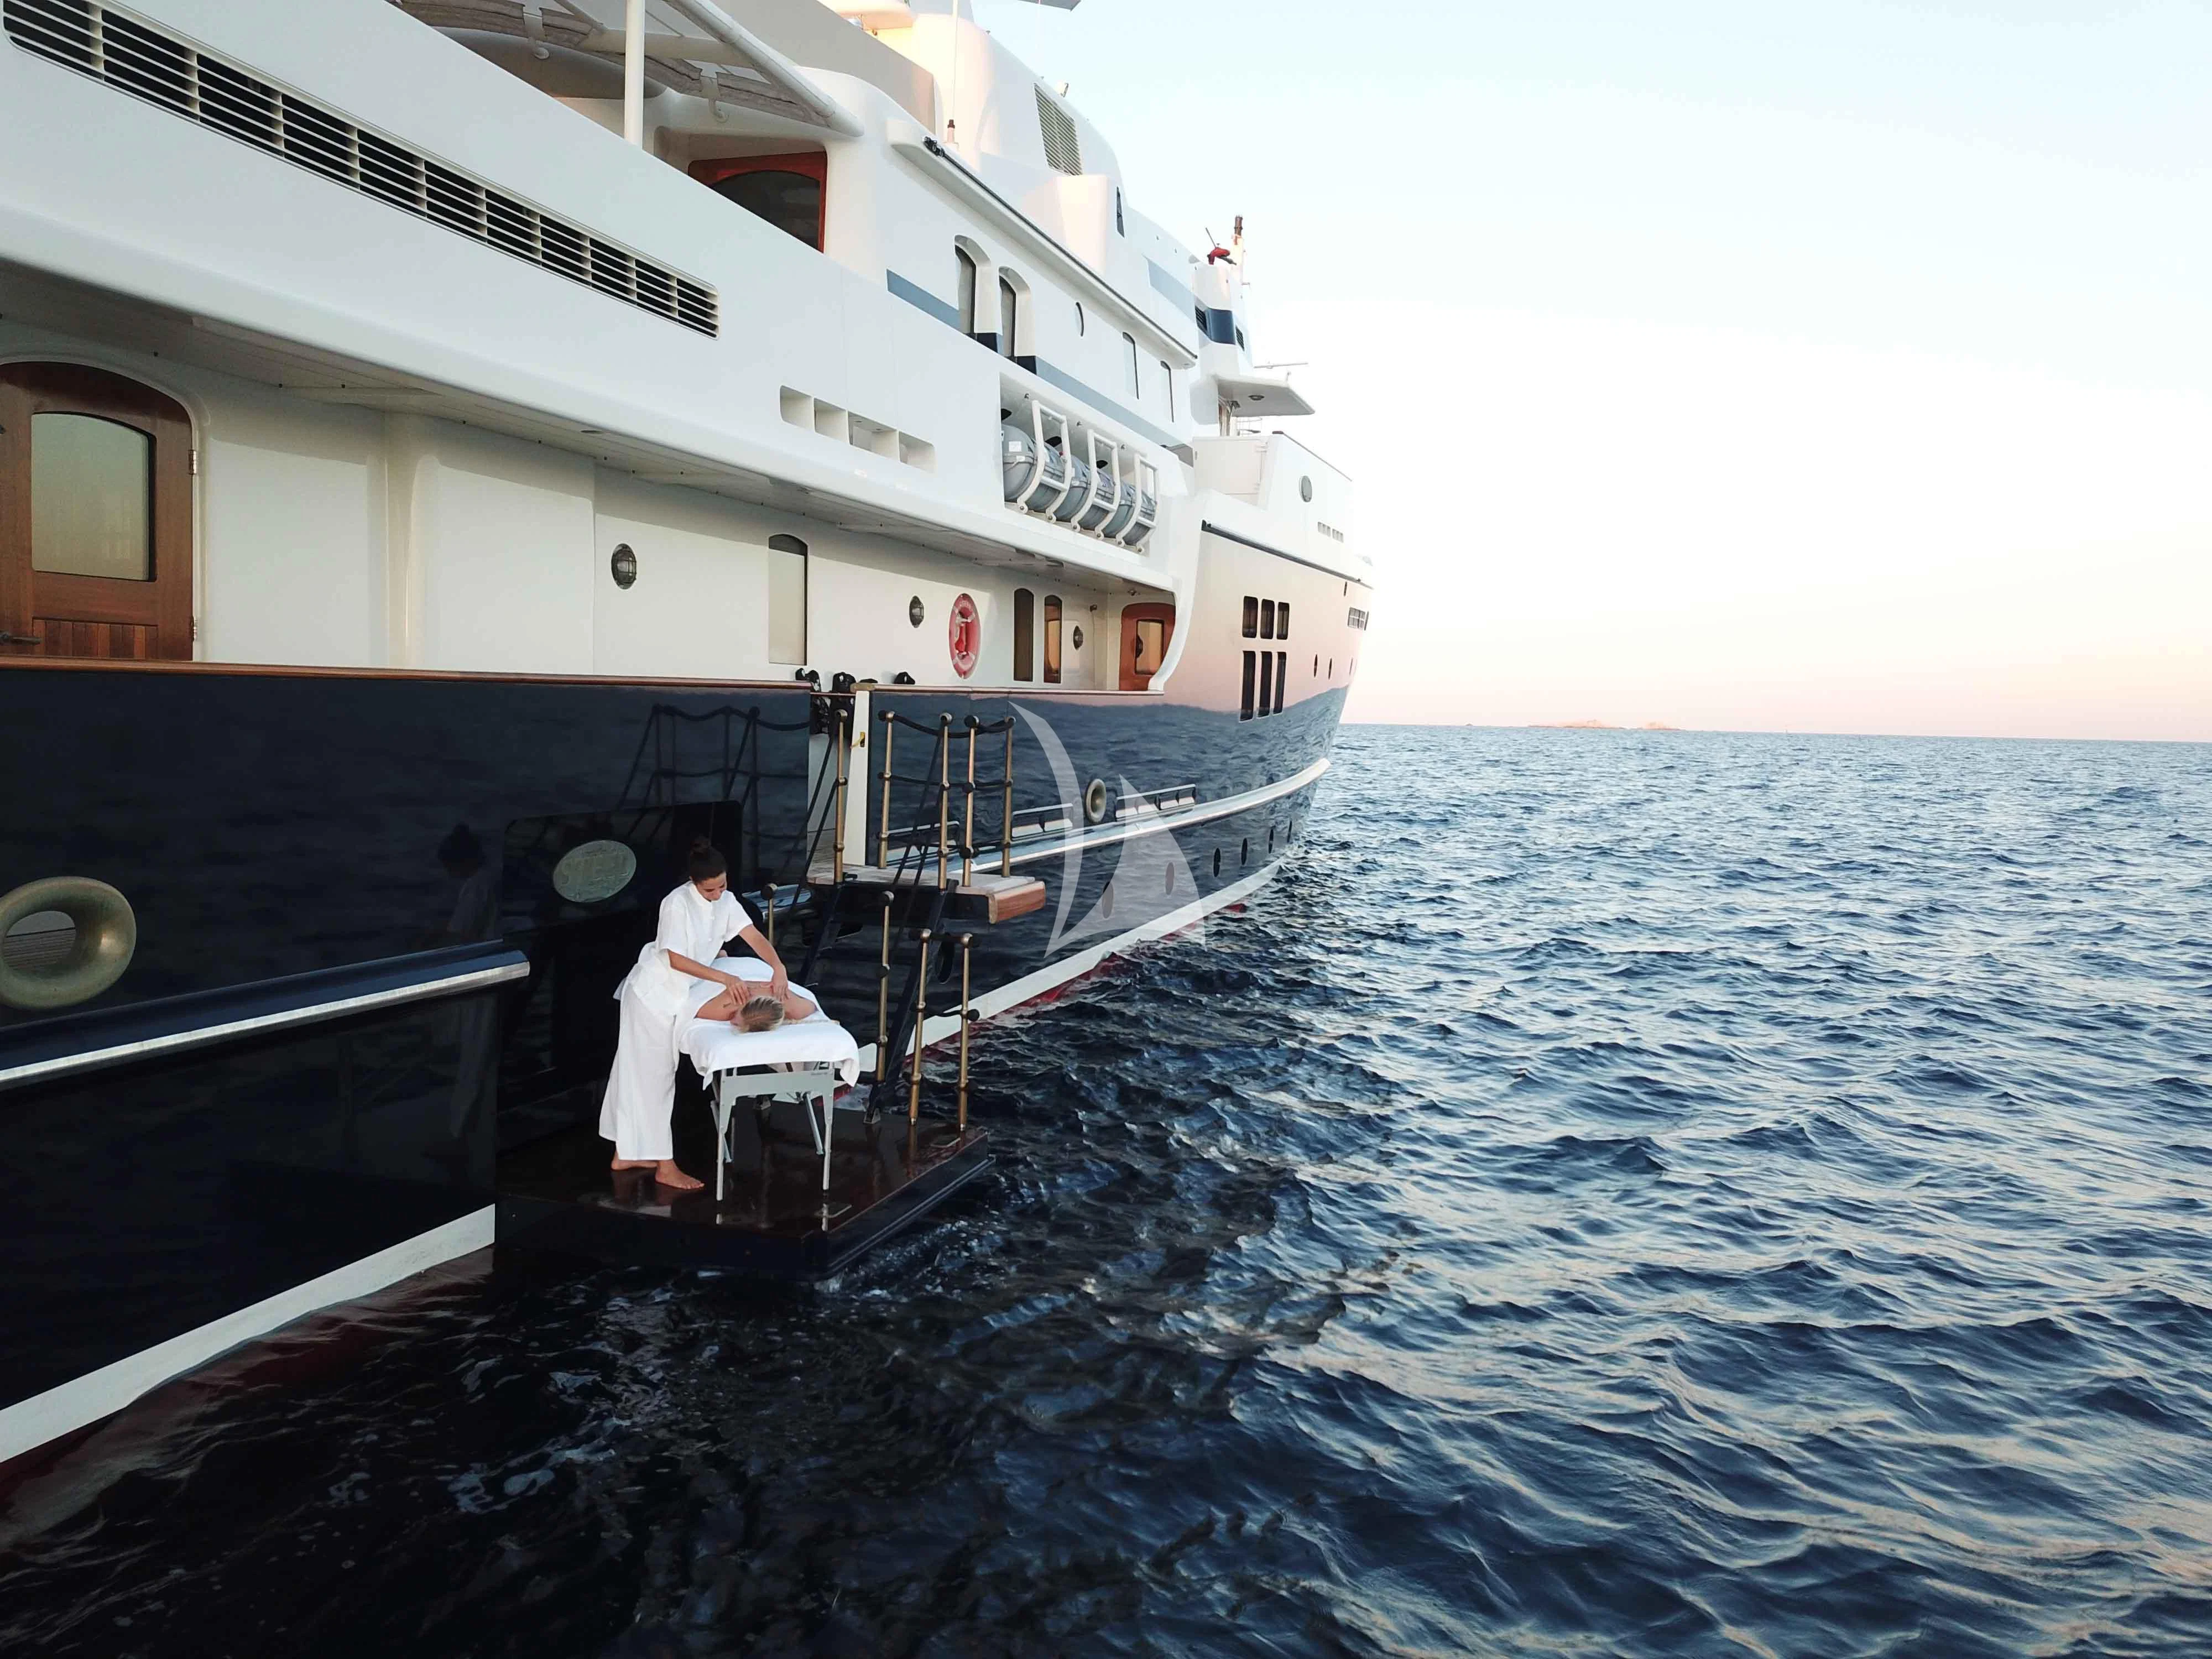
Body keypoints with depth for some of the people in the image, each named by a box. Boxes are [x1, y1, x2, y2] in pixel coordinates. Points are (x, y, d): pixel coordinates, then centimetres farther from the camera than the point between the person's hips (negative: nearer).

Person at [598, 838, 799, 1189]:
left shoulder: (726, 901, -3)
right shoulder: (678, 903, -24)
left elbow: (755, 937, -10)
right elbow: (676, 960, -24)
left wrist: (779, 969, -26)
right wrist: (725, 978, -28)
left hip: (674, 996, 7)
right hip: (653, 995, -7)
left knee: (639, 1071, 14)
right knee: (655, 1075, -3)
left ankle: (627, 1153, 23)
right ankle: (665, 1166, 2)